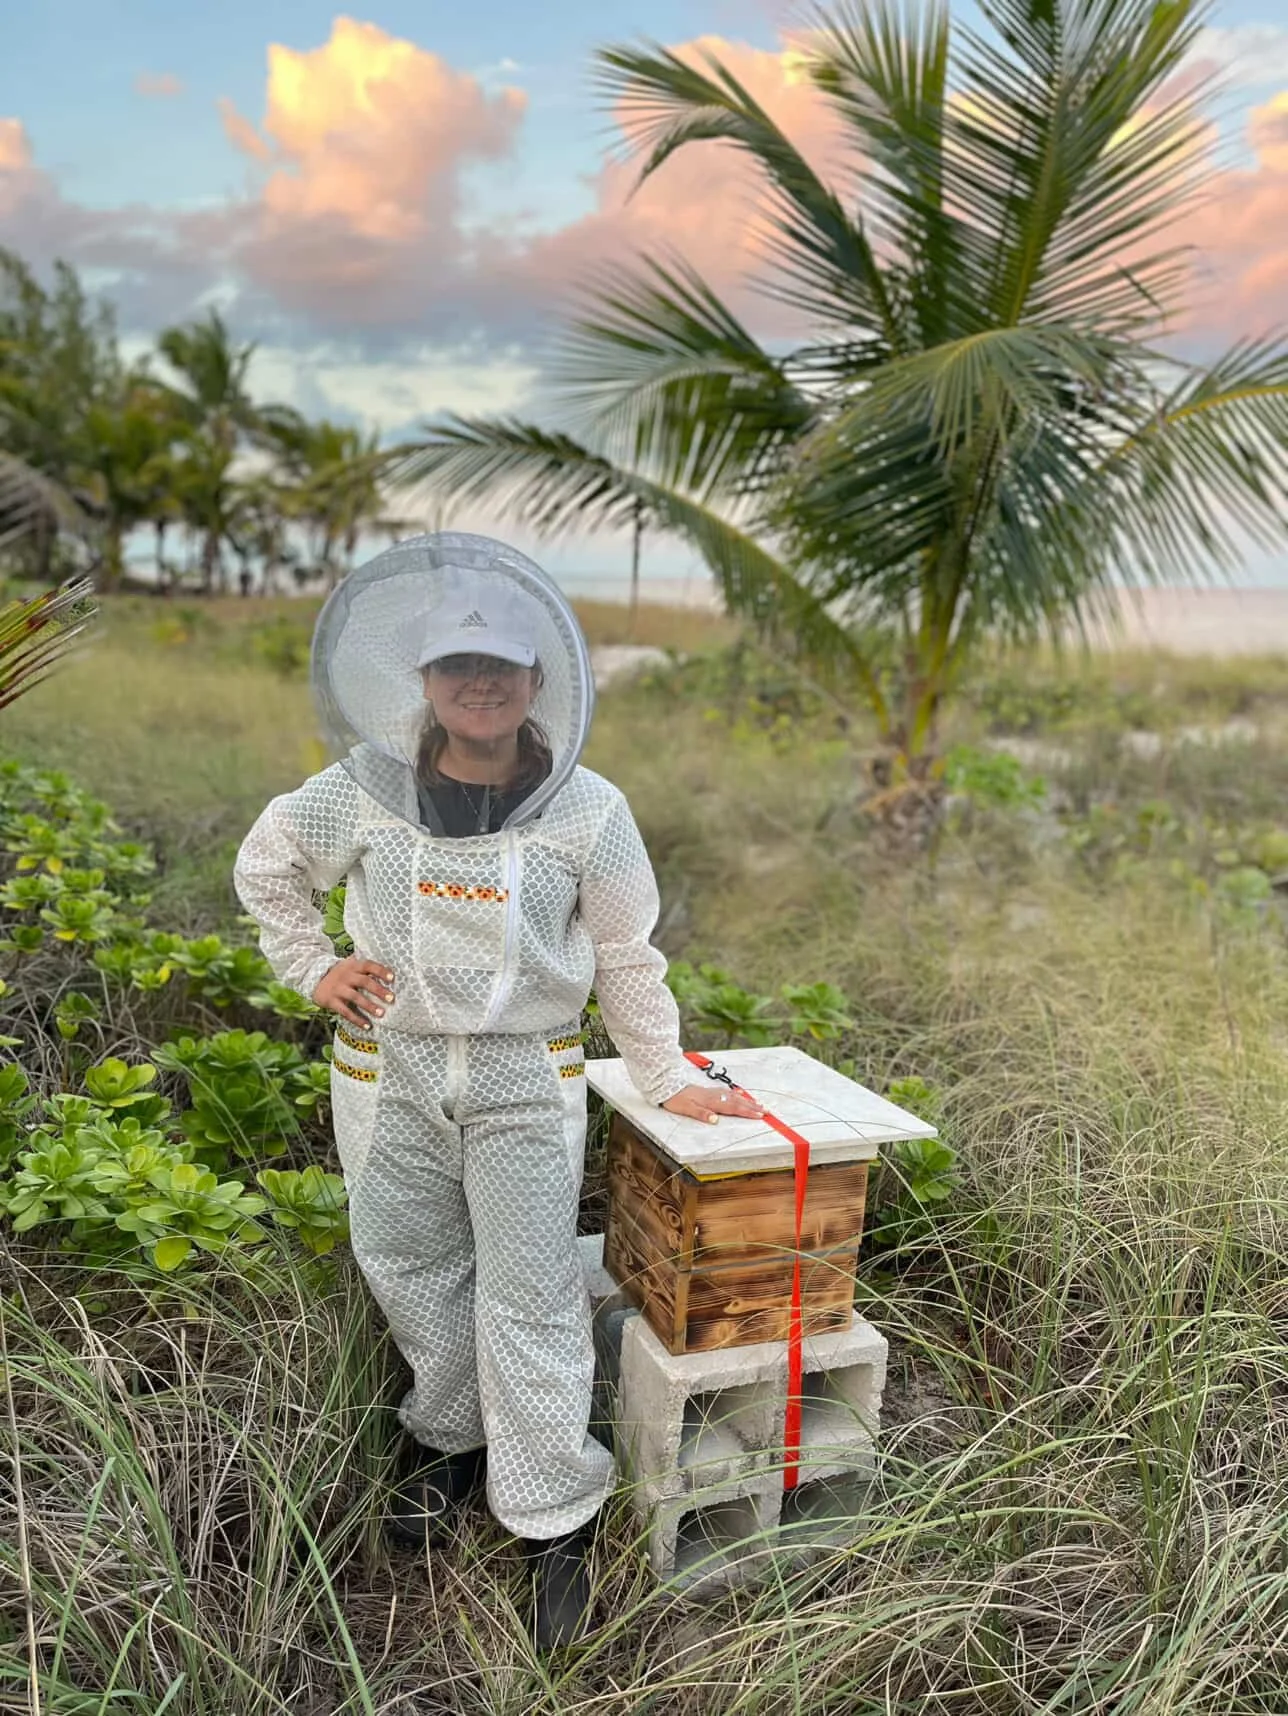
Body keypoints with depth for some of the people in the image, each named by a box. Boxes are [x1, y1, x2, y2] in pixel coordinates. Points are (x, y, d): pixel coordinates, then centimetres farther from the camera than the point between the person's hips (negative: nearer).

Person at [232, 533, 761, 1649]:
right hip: (390, 1071, 3)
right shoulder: (363, 790, -6)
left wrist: (668, 1078, 1)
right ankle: (453, 1439, 44)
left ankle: (556, 1520, 21)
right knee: (413, 1272, 18)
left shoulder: (588, 812, -9)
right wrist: (312, 968, 3)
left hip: (527, 1081, -2)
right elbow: (267, 866, 13)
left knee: (531, 1303, 3)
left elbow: (627, 959, 1)